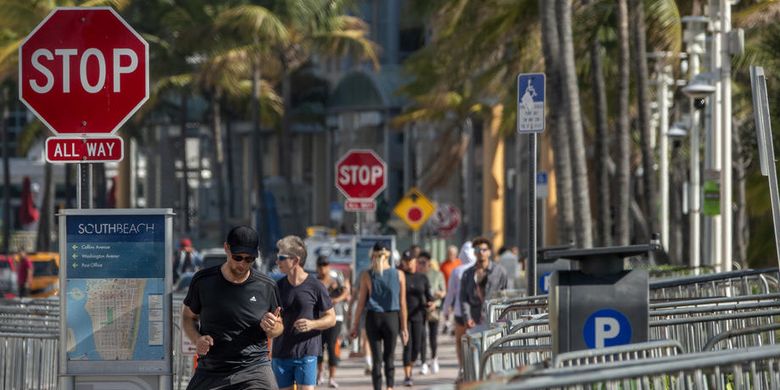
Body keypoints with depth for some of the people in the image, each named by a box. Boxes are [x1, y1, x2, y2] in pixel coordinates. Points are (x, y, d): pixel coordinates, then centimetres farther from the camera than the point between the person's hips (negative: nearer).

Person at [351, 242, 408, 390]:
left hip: (373, 318, 0)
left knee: (377, 359, 5)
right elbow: (402, 303, 0)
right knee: (389, 357, 14)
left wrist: (355, 325, 3)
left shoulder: (367, 275, -3)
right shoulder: (399, 275, -1)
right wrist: (404, 327, 6)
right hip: (392, 317, 0)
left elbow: (361, 302, -3)